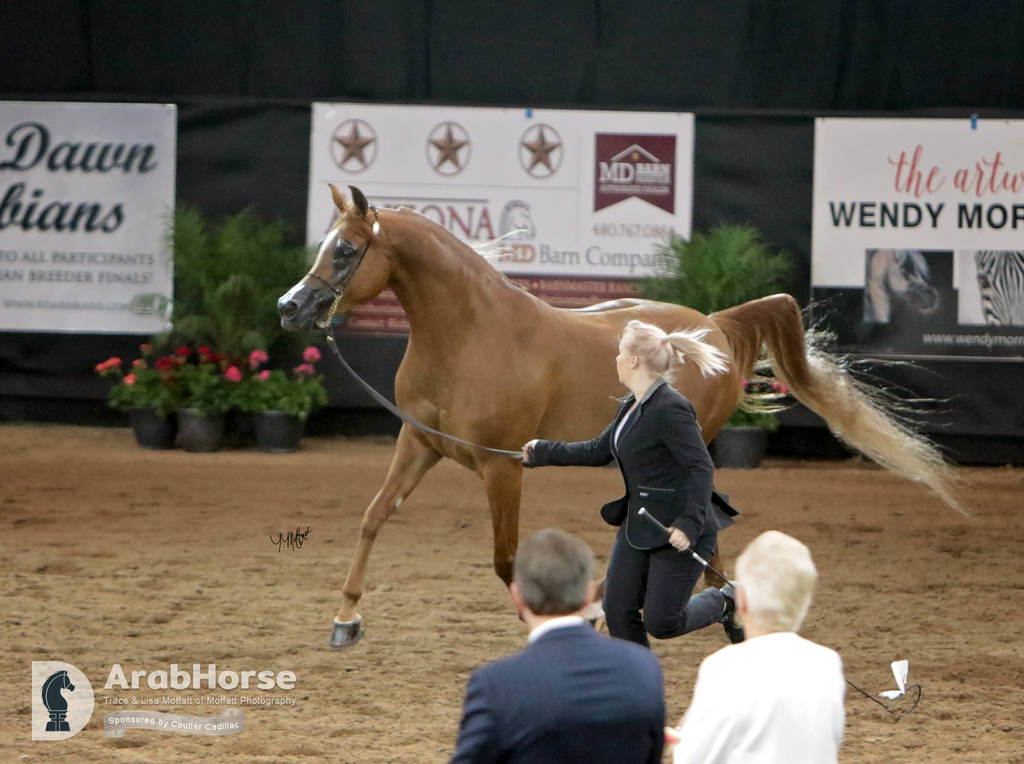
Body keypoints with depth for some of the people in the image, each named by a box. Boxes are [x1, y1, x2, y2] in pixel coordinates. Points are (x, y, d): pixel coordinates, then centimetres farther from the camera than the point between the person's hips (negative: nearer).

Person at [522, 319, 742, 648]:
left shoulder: (670, 409, -20)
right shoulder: (630, 407, 10)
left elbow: (702, 468, -23)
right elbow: (599, 451, 22)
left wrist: (690, 524, -32)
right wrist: (544, 452, 28)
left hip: (678, 532, -9)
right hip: (637, 525, 9)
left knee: (659, 623, -2)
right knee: (618, 612, 6)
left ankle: (724, 602, 24)